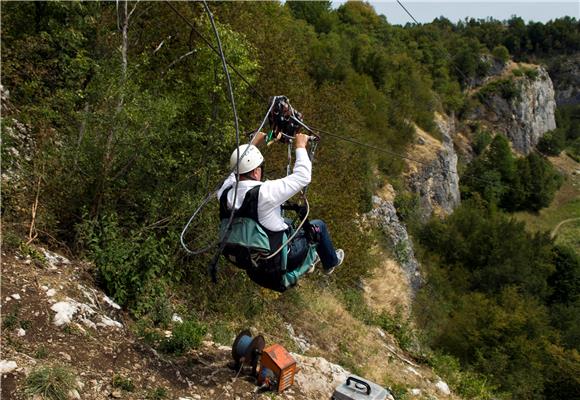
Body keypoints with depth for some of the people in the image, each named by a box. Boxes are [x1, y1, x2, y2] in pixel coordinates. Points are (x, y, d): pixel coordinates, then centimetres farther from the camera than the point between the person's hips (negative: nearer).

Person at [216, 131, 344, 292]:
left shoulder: (225, 193, -13)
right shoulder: (263, 193, -32)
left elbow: (239, 167, 10)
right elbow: (302, 177, -24)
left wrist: (253, 143, 14)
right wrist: (300, 146, -10)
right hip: (276, 262, -6)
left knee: (286, 223, 32)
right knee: (318, 226, 15)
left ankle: (309, 259, 50)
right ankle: (330, 262, 42)